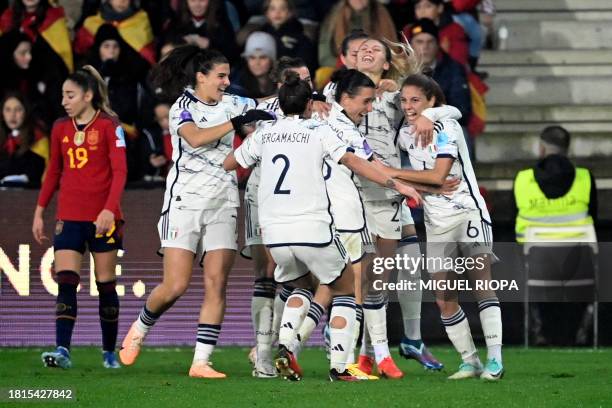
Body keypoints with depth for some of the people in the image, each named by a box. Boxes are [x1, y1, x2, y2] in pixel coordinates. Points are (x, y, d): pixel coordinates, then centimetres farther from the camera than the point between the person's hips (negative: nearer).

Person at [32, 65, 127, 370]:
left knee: (106, 285, 4)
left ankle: (109, 352, 15)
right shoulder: (60, 128, 10)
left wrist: (109, 209, -22)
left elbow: (119, 171, -10)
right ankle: (62, 350, -18)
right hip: (69, 217, 3)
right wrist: (39, 212, 13)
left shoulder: (109, 126, -4)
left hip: (103, 218, -3)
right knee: (65, 282, -10)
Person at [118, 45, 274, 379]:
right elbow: (195, 138, -22)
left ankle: (201, 362, -7)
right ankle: (139, 329, 20)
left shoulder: (231, 104, 11)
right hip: (185, 201, -5)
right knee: (175, 286, -9)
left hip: (222, 204, 5)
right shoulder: (182, 107, -4)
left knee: (216, 283, -8)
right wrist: (236, 122, -25)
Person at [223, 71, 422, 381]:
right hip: (313, 229, -4)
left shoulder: (263, 134, 10)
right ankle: (338, 367, 3)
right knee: (345, 291, 15)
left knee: (301, 285, 29)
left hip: (274, 233, 4)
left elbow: (228, 164, 21)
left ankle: (284, 346, 4)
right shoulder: (318, 131, 1)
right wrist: (394, 184, -5)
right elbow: (354, 163, -7)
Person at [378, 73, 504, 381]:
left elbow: (438, 175, -21)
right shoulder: (405, 133, 7)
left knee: (480, 282, -17)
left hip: (467, 213, -7)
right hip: (436, 223, 7)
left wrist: (393, 173, -17)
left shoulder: (446, 128, -12)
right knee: (444, 298, 0)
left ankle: (495, 359, -19)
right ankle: (470, 361, 9)